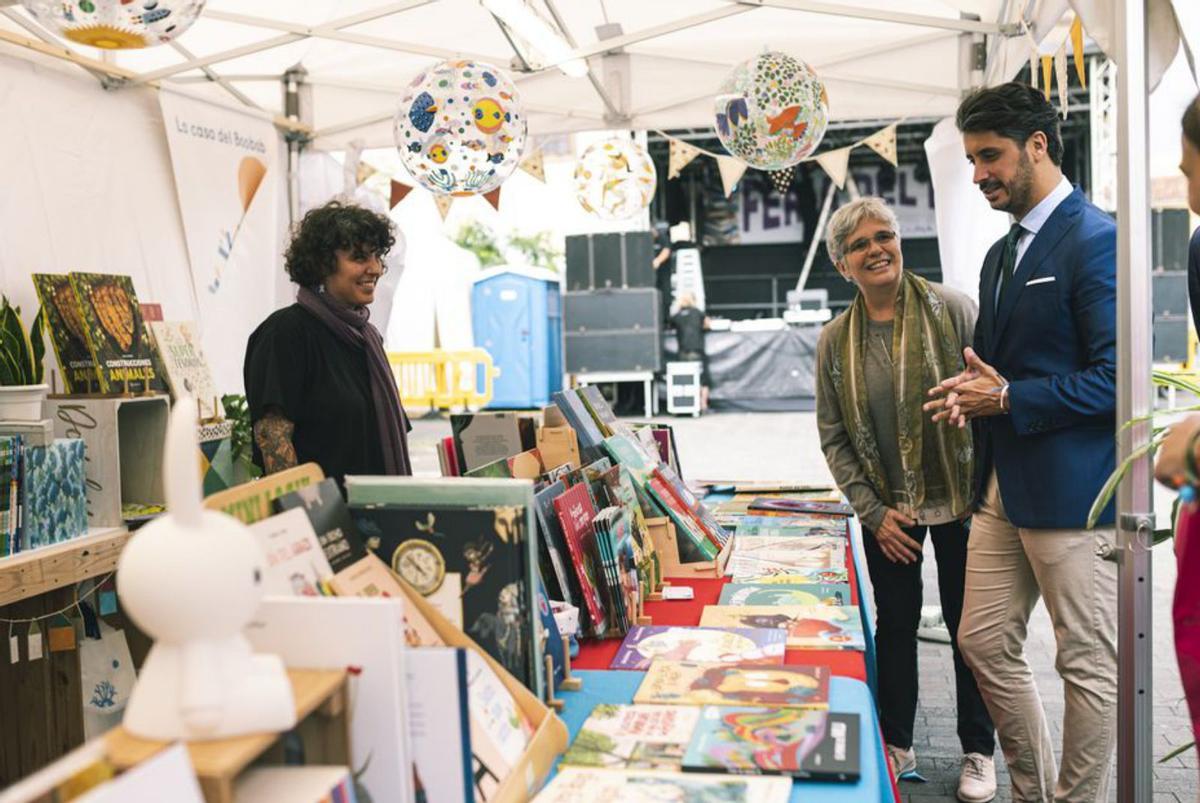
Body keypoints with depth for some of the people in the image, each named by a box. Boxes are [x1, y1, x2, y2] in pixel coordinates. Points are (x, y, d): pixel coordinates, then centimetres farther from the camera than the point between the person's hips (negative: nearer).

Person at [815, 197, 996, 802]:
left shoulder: (952, 310, -9)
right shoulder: (835, 341, -1)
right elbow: (832, 438, 2)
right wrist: (873, 512, -5)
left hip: (959, 499, -2)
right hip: (887, 508, 2)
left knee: (968, 624, 7)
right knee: (895, 623, 12)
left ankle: (978, 752, 25)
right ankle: (896, 745, 28)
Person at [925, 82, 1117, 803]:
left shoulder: (1095, 241, -13)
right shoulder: (1002, 254, 16)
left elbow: (1114, 377, -19)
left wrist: (1008, 398, -16)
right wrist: (972, 392, 2)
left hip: (1071, 490, -9)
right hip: (1004, 485, 10)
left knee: (1089, 663, 4)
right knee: (986, 644, 15)